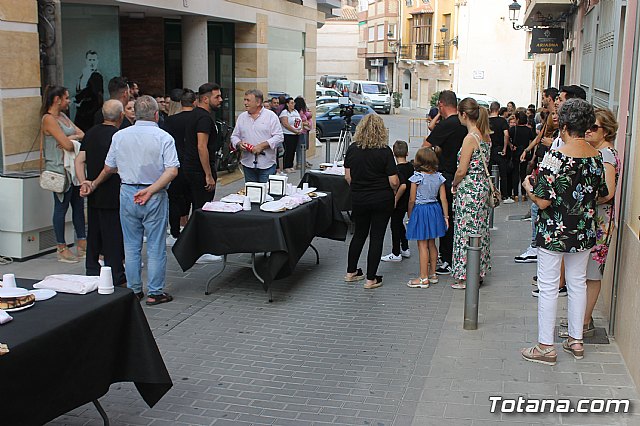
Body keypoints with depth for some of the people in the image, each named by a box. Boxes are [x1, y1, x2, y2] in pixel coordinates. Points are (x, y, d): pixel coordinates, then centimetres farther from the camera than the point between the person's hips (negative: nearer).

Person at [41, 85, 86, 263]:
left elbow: (82, 134, 9)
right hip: (60, 169, -9)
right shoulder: (49, 119, -13)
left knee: (79, 205, 11)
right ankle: (62, 249, 8)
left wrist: (71, 138, -11)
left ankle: (82, 244, 20)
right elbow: (67, 145, -20)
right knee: (61, 207, -1)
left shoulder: (63, 116, 14)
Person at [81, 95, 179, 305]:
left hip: (128, 193, 3)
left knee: (131, 245, 13)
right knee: (155, 246, 4)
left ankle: (134, 290, 19)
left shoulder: (119, 136, 3)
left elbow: (109, 168, 12)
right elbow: (172, 170, -18)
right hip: (155, 197, -3)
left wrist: (94, 184, 29)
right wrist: (150, 191, -18)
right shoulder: (163, 137, -7)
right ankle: (155, 292, 9)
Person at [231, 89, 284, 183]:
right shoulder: (241, 117, 12)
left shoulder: (271, 116, -2)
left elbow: (279, 137, -8)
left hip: (267, 165, -4)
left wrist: (262, 146, -17)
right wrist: (239, 144, -7)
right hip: (248, 164, 4)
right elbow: (234, 136, 16)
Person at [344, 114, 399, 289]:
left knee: (359, 234, 20)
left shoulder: (352, 149, -4)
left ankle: (351, 272, 27)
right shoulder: (385, 152, -15)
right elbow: (394, 181, -15)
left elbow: (348, 176, 3)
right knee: (376, 237, 5)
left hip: (358, 199, 4)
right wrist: (394, 190, 6)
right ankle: (371, 279, 7)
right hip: (382, 200, -4)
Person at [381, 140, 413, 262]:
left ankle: (396, 254, 10)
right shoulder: (411, 166, 3)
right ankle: (405, 249, 29)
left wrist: (395, 200, -24)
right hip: (406, 202, 8)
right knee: (400, 224, 22)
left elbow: (403, 186, -33)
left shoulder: (398, 169, -21)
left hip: (398, 203, -8)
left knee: (395, 226, 3)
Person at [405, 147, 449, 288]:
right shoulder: (439, 177, 1)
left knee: (422, 245, -2)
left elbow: (412, 200, -10)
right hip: (435, 209, 6)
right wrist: (446, 216, 8)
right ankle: (432, 274, 25)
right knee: (432, 244, 16)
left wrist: (410, 215, 2)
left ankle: (423, 278, 1)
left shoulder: (417, 177, -14)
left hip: (420, 210, -6)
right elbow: (443, 199, 1)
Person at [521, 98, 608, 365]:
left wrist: (529, 186, -2)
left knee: (548, 287, 3)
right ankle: (576, 340, 29)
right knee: (578, 283, 18)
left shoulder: (556, 157, -20)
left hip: (554, 232, -6)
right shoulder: (597, 156, -1)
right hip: (584, 233, 6)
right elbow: (602, 195, 10)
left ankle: (546, 347, 10)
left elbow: (543, 202, -21)